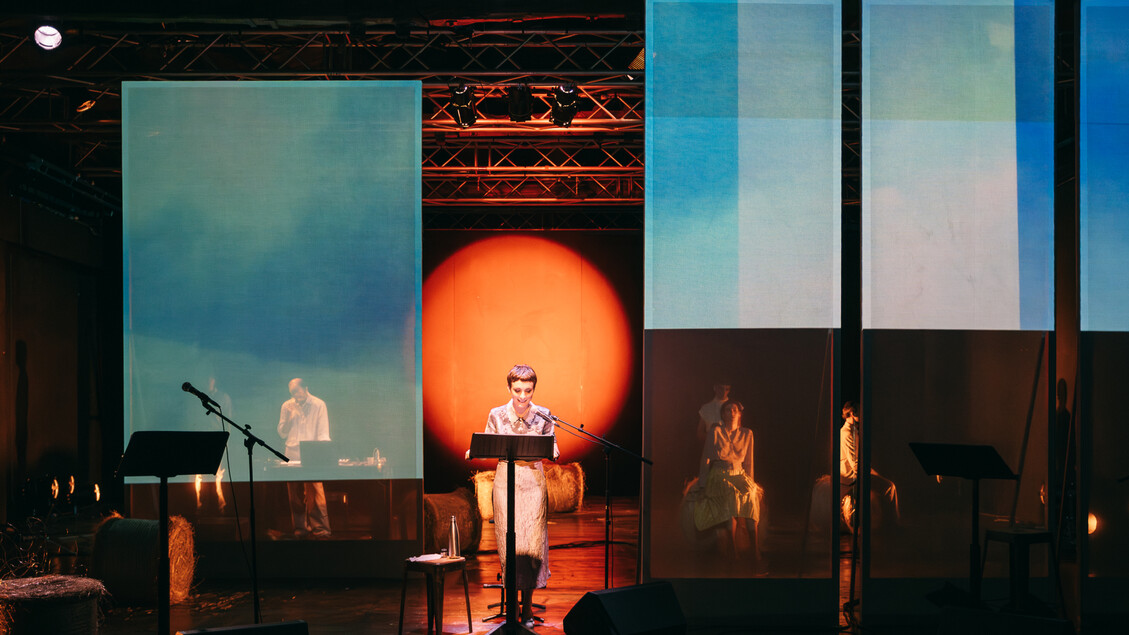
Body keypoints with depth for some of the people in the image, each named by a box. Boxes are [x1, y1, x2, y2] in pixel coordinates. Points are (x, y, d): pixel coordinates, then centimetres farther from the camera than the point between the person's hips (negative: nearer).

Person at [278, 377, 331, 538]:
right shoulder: (287, 406, 12)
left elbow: (323, 433, 1)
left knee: (316, 492, -11)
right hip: (292, 456, 3)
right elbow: (282, 433, 12)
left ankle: (320, 528, -10)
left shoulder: (318, 405, 2)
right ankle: (300, 527, 7)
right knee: (295, 494, 1)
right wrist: (289, 417, -5)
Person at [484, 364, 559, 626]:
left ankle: (527, 606, 7)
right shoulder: (497, 415, -1)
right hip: (505, 483, 0)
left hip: (533, 484, 0)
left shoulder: (543, 416, -1)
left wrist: (553, 452, -18)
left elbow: (551, 448, 4)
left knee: (532, 543, -4)